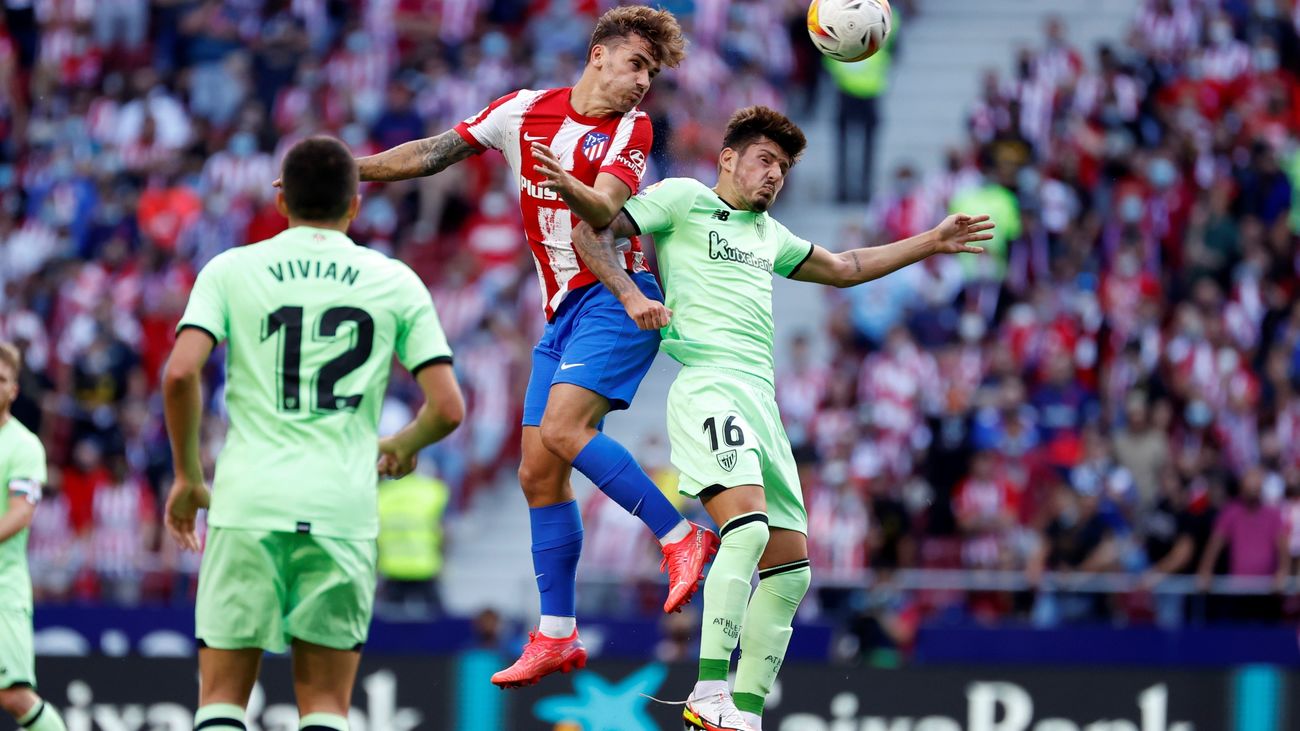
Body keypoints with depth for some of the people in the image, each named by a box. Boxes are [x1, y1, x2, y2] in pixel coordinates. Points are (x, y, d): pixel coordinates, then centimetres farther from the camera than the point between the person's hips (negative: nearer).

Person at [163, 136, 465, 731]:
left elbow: (180, 374, -7)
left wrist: (187, 476, 7)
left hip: (248, 503, 0)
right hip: (344, 508, 1)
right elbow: (447, 408, 4)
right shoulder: (396, 282, 9)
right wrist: (404, 447, 26)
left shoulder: (231, 270, 7)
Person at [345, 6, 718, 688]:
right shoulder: (526, 111, 9)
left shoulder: (631, 129, -3)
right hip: (562, 311, 6)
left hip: (614, 297, -6)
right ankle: (556, 636, 8)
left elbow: (606, 212, -19)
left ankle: (680, 534, -18)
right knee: (538, 475, 2)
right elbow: (433, 153, 15)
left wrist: (568, 186, -40)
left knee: (563, 431, -26)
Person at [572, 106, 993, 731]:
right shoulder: (682, 199, 9)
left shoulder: (768, 233, 29)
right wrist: (629, 293, -13)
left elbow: (841, 269, 42)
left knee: (790, 568, 1)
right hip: (707, 386, -8)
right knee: (748, 522, -29)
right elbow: (591, 233, 3)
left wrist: (930, 243, 39)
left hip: (761, 398, 8)